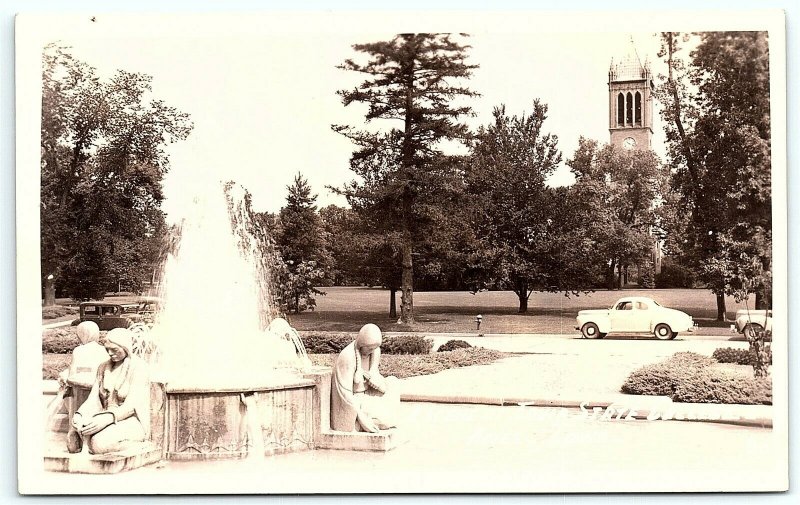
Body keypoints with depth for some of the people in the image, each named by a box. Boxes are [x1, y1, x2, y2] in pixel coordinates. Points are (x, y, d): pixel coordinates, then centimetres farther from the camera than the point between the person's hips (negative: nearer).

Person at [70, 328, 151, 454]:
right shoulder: (103, 368, 14)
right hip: (107, 418, 5)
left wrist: (106, 419, -32)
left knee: (100, 443, -33)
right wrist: (79, 414, -16)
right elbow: (93, 399, 6)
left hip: (132, 421, -5)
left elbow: (131, 405, -16)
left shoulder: (138, 366, -7)